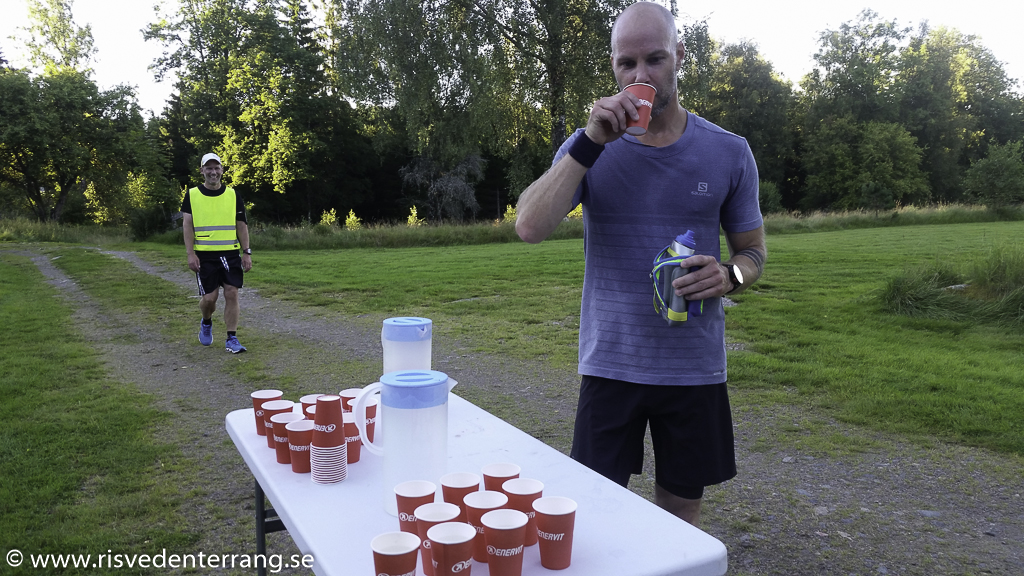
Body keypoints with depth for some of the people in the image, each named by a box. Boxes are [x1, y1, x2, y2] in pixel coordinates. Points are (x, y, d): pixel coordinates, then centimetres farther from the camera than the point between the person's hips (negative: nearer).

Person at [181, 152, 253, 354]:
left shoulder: (233, 195, 6)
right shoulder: (192, 195, 3)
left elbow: (242, 225, 6)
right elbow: (187, 225, 1)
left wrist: (247, 252, 0)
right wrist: (190, 253, -7)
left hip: (230, 254, 1)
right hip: (204, 255, -1)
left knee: (232, 293, -6)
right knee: (209, 297, -1)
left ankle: (232, 339, 3)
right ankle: (206, 323, 33)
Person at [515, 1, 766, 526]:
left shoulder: (727, 152, 1)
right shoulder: (588, 146, 0)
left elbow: (752, 250, 10)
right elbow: (529, 227, -15)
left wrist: (729, 276, -13)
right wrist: (592, 142, -21)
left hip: (695, 368, 1)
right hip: (609, 363, -1)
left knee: (680, 512, 14)